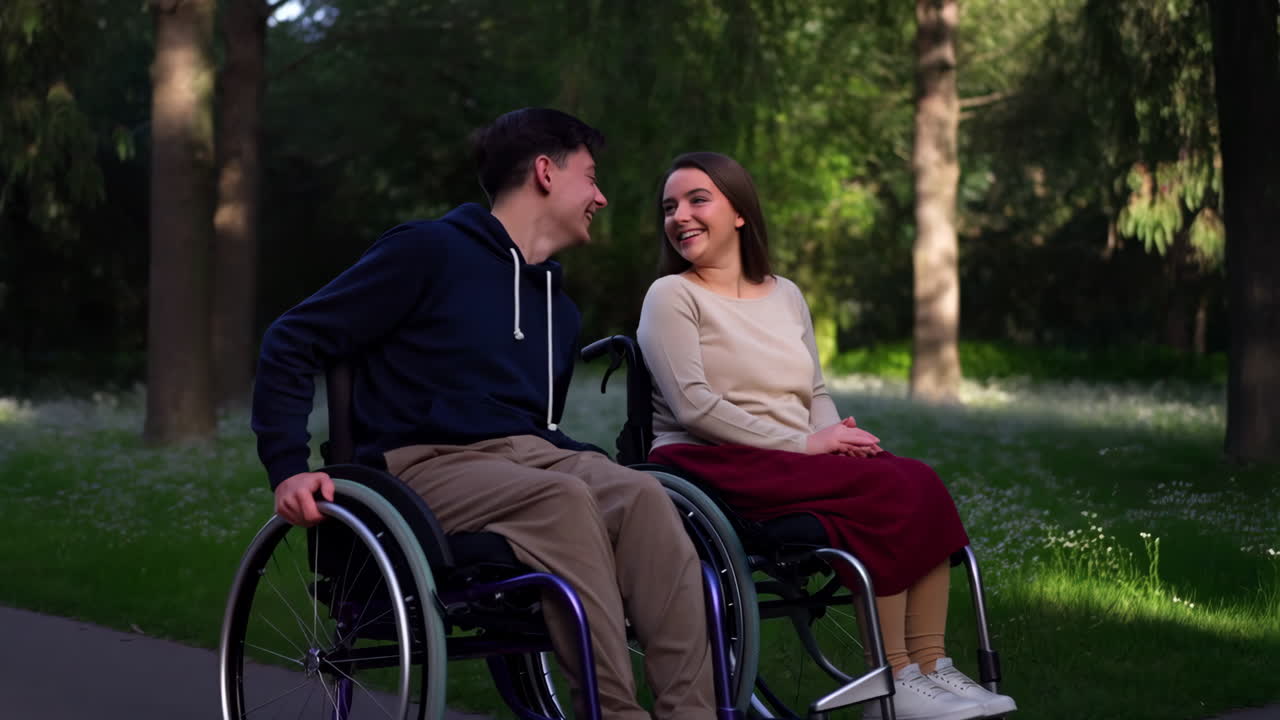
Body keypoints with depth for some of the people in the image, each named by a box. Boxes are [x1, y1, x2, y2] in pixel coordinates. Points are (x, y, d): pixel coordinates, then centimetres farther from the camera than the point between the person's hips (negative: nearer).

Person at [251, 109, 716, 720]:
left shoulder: (558, 307, 23)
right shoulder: (429, 251, -1)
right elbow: (291, 345, -3)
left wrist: (596, 464, 7)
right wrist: (288, 469, -14)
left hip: (532, 458, 6)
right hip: (431, 466, -6)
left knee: (643, 497, -26)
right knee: (562, 501, -35)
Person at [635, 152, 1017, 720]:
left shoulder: (785, 295, 20)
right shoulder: (672, 296, 0)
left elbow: (816, 393, 20)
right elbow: (693, 405, -12)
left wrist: (835, 435, -5)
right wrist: (803, 444, -15)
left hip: (794, 463, 7)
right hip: (712, 464, -7)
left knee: (922, 483, -19)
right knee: (887, 490, -26)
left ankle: (930, 668, -20)